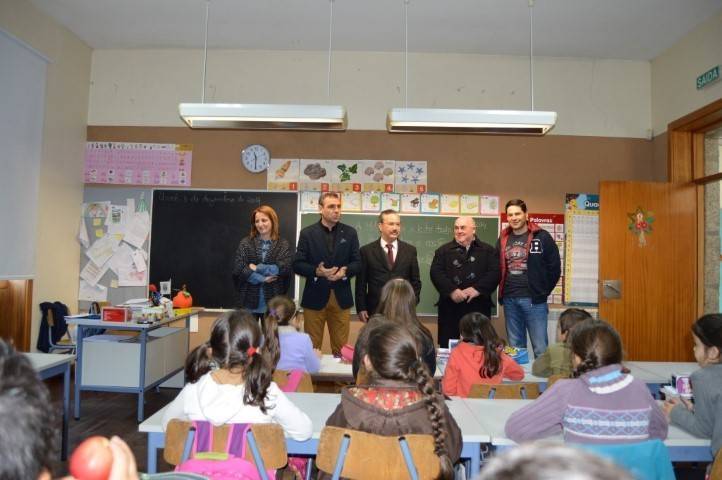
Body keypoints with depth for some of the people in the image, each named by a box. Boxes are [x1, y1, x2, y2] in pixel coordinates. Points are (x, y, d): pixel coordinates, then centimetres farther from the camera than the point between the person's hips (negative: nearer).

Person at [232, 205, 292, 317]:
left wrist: (257, 268, -11)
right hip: (249, 301, 0)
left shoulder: (283, 244, 2)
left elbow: (284, 268, -12)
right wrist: (262, 278, -14)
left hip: (272, 302, 0)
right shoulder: (246, 243, 3)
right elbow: (238, 269, -9)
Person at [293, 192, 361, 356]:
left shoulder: (350, 233, 5)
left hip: (341, 296, 2)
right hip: (315, 296, -1)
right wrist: (317, 271, -21)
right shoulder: (307, 233, 0)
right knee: (312, 346, 8)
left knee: (341, 346, 9)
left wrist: (345, 271, -18)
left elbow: (357, 263, 3)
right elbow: (297, 264, -3)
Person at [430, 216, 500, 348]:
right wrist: (452, 290, -17)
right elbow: (436, 273, -3)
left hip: (478, 307, 0)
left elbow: (495, 273, -3)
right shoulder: (443, 250, 10)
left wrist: (477, 289, -17)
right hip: (450, 307, 0)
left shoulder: (488, 250, 10)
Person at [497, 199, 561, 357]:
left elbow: (554, 267, -3)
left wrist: (543, 291, -1)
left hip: (534, 299, -4)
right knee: (514, 347, 13)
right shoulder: (503, 239, 9)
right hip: (509, 300, 4)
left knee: (540, 347, 0)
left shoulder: (541, 236, -5)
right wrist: (502, 292, 8)